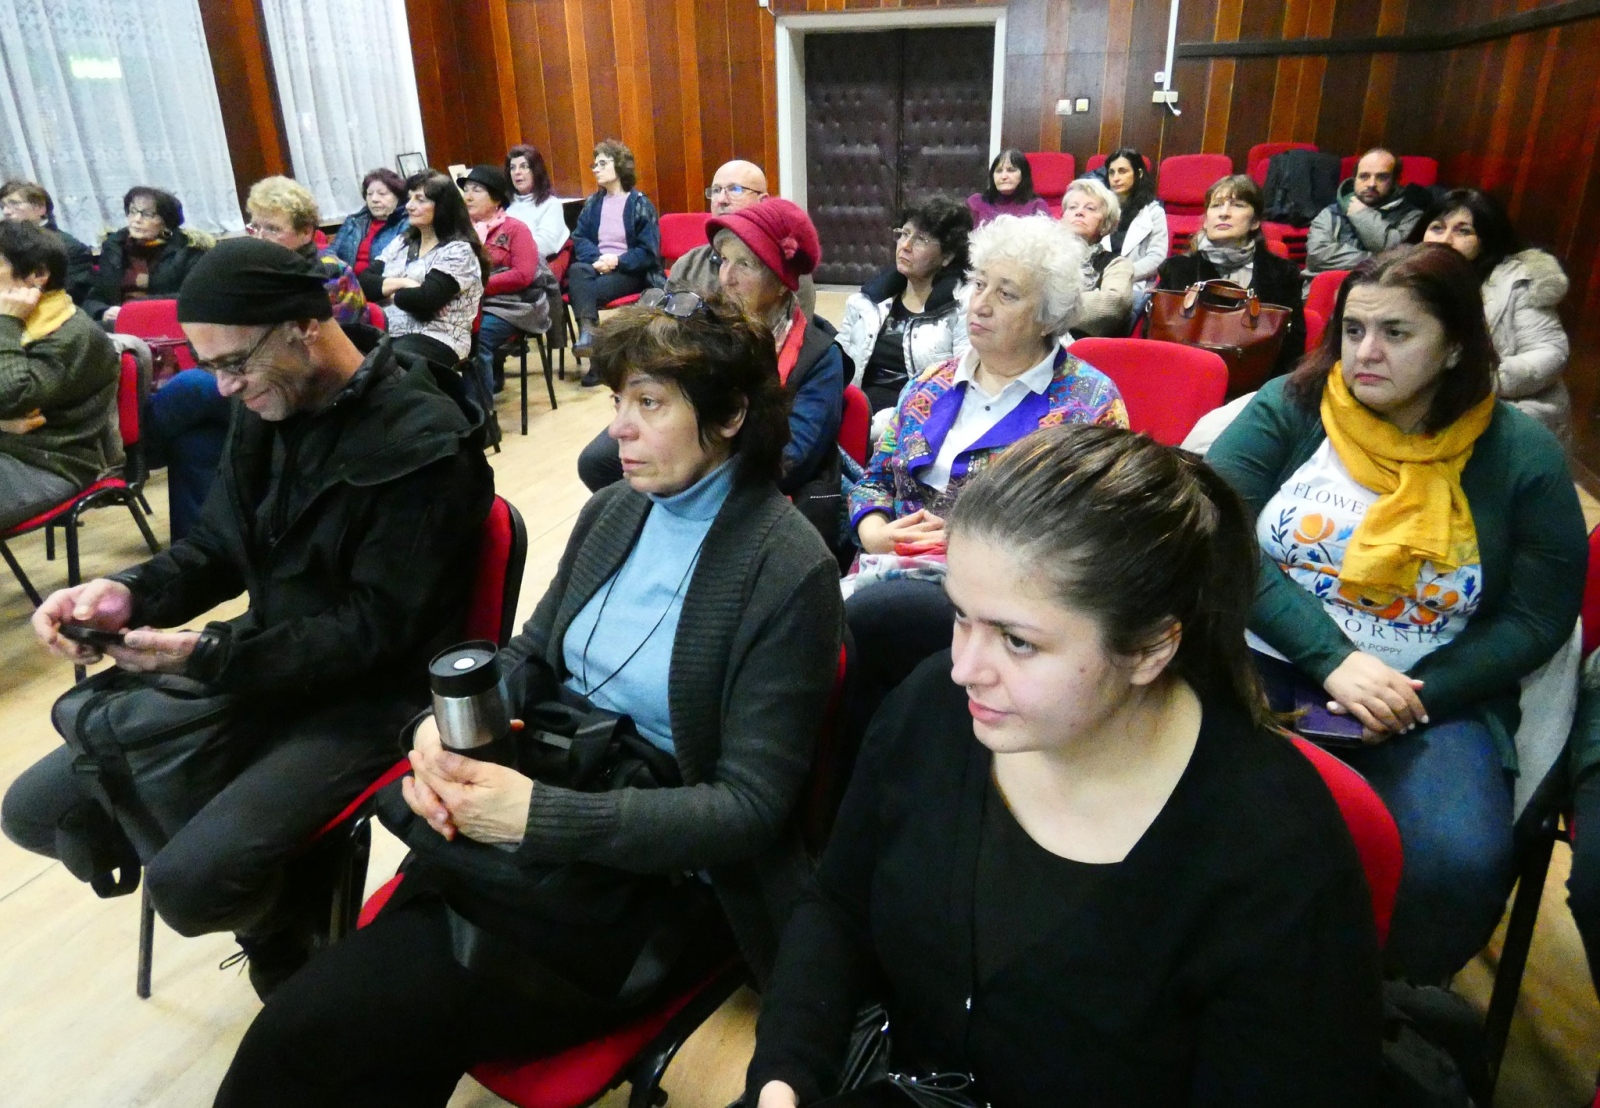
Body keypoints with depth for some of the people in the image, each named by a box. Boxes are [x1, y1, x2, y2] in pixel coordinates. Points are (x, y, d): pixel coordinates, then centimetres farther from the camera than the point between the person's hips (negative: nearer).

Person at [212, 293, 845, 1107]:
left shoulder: (790, 573, -16)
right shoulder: (613, 509, 5)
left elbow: (750, 809, -18)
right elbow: (533, 653, 14)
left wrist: (539, 815, -25)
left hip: (655, 879, -6)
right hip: (538, 808, 6)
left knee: (310, 1034, -16)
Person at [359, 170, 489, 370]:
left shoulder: (458, 250, -5)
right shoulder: (402, 242, 17)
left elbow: (424, 301, -17)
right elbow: (363, 282, 7)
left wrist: (388, 291, 1)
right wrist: (400, 283, -10)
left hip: (436, 341, -6)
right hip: (390, 333, 6)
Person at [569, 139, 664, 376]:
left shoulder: (640, 203, -1)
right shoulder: (593, 202, 13)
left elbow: (649, 252, -7)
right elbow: (579, 239, 6)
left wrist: (617, 261, -19)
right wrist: (596, 259, -15)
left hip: (630, 271, -4)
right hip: (598, 266, 4)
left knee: (589, 291, -31)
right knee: (576, 271, -32)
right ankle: (587, 331, -45)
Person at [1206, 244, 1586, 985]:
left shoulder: (1521, 455, 4)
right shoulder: (1289, 408, 2)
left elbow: (1538, 616, 4)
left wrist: (1421, 697, -13)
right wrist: (1332, 659, -17)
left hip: (1429, 697, 1)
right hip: (1267, 664, 0)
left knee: (1458, 866, -28)